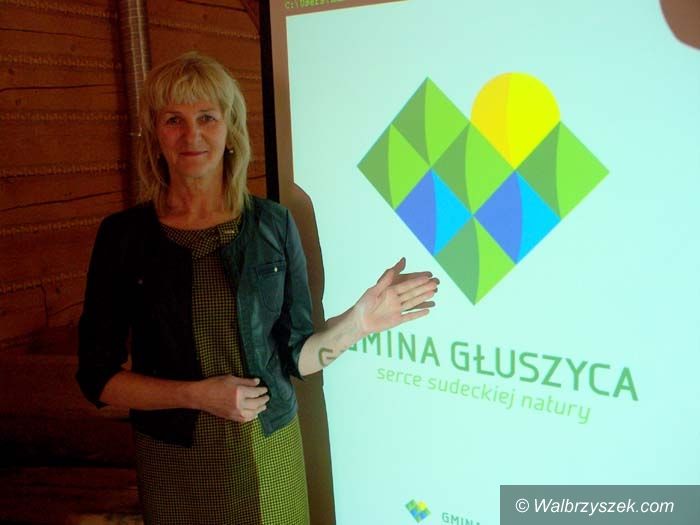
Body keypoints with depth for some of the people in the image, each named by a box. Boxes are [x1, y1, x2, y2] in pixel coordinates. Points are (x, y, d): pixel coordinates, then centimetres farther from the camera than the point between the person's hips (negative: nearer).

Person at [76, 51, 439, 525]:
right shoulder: (123, 235, -8)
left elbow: (295, 357, -2)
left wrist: (360, 319, -18)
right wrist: (198, 395, -17)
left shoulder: (273, 224, -6)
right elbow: (98, 377, -5)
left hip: (270, 454, 1)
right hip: (174, 464, 0)